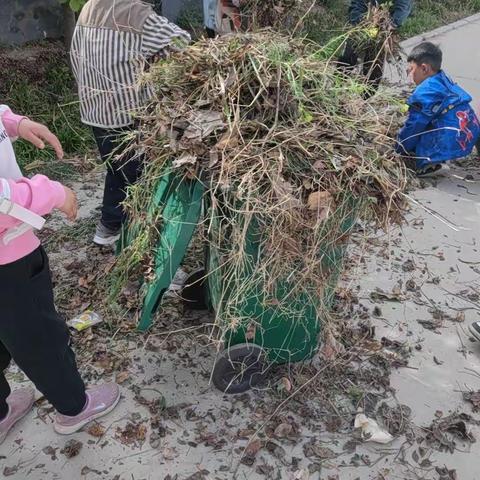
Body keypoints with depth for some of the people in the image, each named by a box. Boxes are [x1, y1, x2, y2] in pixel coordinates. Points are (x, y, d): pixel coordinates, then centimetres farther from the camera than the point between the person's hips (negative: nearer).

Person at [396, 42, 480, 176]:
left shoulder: (425, 92, -14)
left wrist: (398, 149, 8)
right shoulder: (444, 80, 12)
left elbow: (414, 125, -6)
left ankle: (425, 163, -7)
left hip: (451, 144, -9)